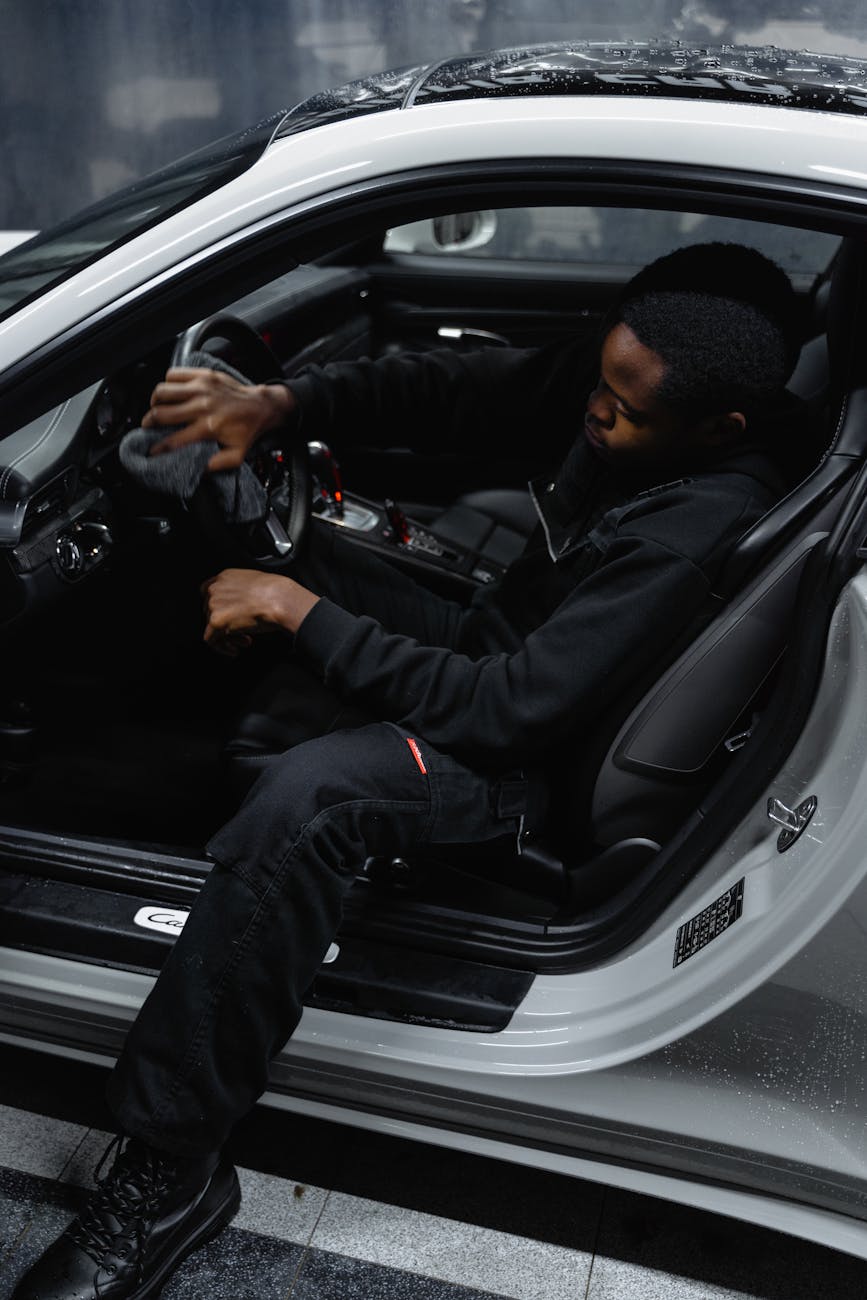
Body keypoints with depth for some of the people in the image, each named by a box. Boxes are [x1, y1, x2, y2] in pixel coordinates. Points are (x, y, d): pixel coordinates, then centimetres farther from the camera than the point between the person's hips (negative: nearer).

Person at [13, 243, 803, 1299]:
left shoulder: (698, 533, -32)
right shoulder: (629, 392, -8)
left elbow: (510, 712, -32)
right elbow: (451, 388, -2)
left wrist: (302, 613, -26)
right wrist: (275, 402, -16)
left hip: (525, 759, -9)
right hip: (493, 643, 9)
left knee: (303, 798, -35)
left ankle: (169, 1168, -15)